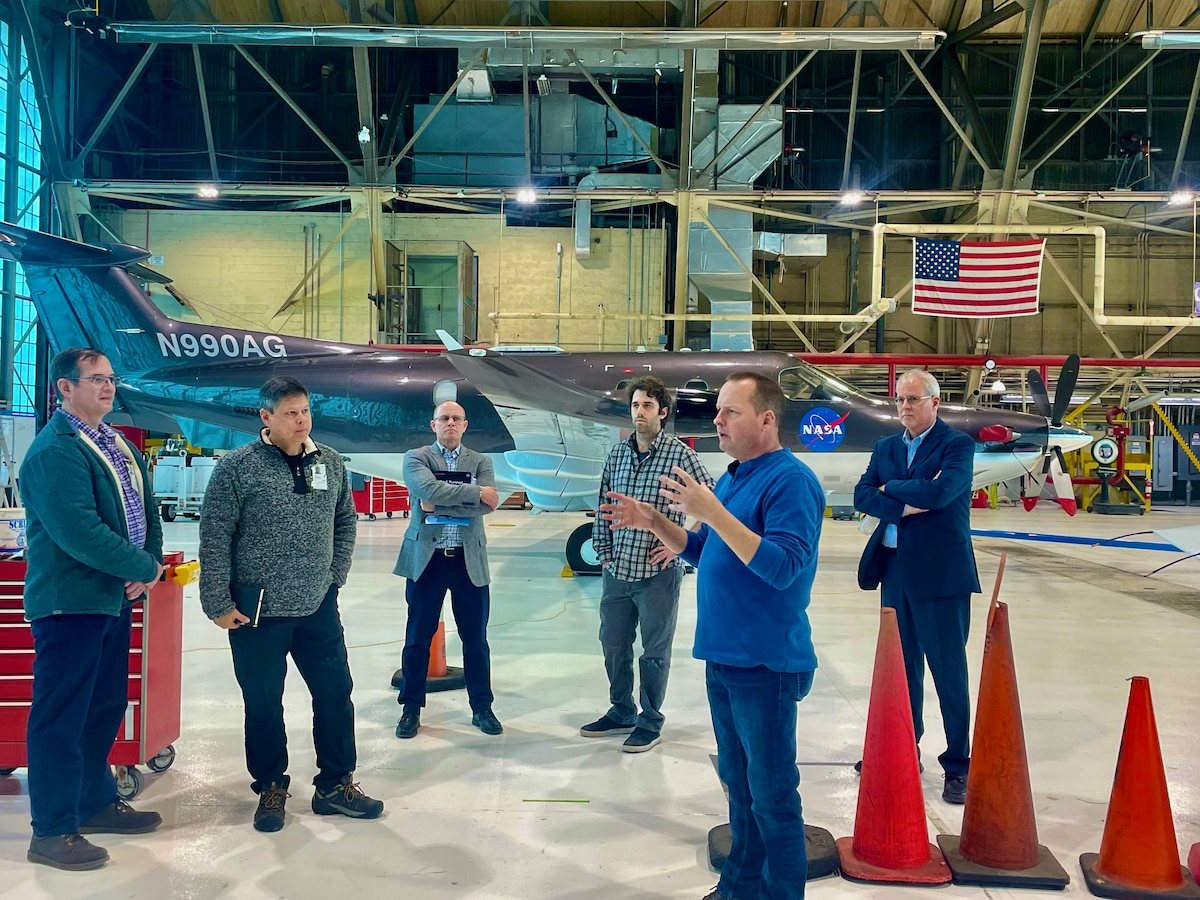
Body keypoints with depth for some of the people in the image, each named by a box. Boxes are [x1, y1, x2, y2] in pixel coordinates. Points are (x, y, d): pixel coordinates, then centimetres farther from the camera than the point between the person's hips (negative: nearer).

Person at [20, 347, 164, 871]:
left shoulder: (120, 448, 13)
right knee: (61, 714, -1)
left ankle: (96, 802, 33)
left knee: (106, 705, 18)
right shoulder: (55, 450, -16)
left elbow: (145, 512, 14)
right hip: (69, 602, -9)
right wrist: (141, 567, -16)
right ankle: (52, 831, 10)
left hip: (116, 597, 9)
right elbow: (79, 532, -26)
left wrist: (150, 566, -3)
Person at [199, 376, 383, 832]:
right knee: (263, 704, 8)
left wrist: (335, 577, 10)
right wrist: (218, 604, -9)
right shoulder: (237, 467, -9)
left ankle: (335, 785, 25)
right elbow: (214, 541, -9)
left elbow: (345, 523, 17)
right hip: (257, 612, -4)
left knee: (336, 693, 9)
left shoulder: (331, 462, 4)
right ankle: (271, 789, 27)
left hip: (319, 608, 4)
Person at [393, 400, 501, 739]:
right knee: (418, 637, 6)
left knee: (475, 638, 8)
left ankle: (482, 708, 21)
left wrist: (439, 506, -14)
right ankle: (411, 709, 20)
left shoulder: (481, 462, 8)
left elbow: (487, 505, -9)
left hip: (470, 561, 2)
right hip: (426, 558, -1)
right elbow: (428, 489, -18)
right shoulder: (416, 458, 2)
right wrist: (475, 492, -15)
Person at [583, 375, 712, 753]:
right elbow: (604, 505, 11)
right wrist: (604, 550, 7)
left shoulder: (680, 454, -10)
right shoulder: (617, 452, 5)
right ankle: (621, 713, 35)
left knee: (654, 651, 8)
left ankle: (650, 722, 24)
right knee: (613, 644, 16)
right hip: (618, 569, 5)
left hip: (658, 572, -5)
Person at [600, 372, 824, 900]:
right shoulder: (731, 478, 12)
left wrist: (712, 512, -29)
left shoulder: (790, 480, -16)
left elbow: (783, 566, -26)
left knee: (771, 796, 2)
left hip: (765, 666, -9)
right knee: (738, 783, 20)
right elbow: (700, 552, 19)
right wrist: (653, 522, 4)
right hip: (722, 658, 9)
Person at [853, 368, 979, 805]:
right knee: (902, 667, 16)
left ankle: (958, 764, 11)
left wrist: (890, 487, -8)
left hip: (941, 572, -6)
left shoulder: (957, 444, -6)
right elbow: (863, 496, 0)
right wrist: (905, 505, -16)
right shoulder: (885, 448, 12)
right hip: (895, 570, 6)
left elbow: (940, 491, -22)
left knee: (948, 671, 1)